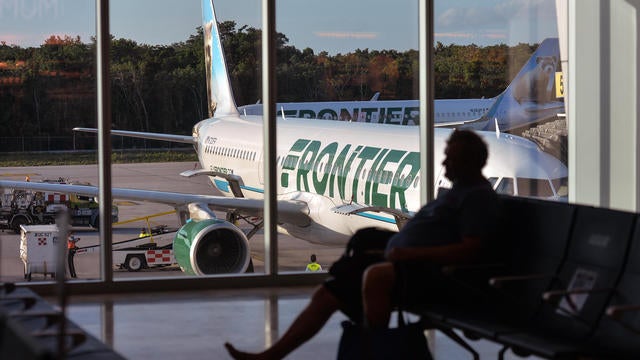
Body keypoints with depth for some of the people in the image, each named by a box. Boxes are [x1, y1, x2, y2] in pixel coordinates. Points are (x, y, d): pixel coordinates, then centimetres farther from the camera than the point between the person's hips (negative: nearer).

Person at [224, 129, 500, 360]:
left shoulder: (479, 196, -8)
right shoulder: (458, 191, 23)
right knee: (325, 295, 5)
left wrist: (413, 253, -23)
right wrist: (396, 239, 17)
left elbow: (471, 251, -21)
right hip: (407, 267, 11)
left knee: (376, 275, -41)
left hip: (436, 277, -11)